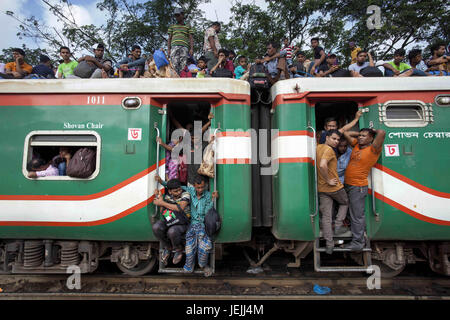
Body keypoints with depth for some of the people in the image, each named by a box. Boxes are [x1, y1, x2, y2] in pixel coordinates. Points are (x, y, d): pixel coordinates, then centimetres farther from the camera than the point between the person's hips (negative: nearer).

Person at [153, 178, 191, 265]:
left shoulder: (185, 194, -13)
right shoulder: (167, 196, 2)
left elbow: (180, 208, -28)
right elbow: (162, 211, 5)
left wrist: (162, 203, -22)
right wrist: (158, 198, -11)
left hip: (182, 223, -5)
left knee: (172, 231, -36)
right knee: (156, 227, -24)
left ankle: (178, 249, -1)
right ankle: (167, 248, 2)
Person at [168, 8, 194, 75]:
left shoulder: (188, 27, 22)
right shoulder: (172, 26, 26)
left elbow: (191, 38, 13)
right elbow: (169, 38, 21)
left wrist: (191, 49, -3)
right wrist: (168, 49, 7)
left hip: (184, 47, 0)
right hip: (174, 46, 1)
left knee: (183, 66, -11)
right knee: (174, 65, -17)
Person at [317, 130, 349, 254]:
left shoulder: (318, 147, 7)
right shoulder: (329, 149, -18)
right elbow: (322, 165, -35)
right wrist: (328, 180, -22)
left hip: (321, 188, 6)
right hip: (334, 187, -6)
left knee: (326, 217, 7)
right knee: (344, 203, 26)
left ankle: (329, 245, 11)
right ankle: (338, 226, 18)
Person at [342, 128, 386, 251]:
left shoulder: (373, 149, -10)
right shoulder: (356, 144, 9)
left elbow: (382, 132, -23)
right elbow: (345, 133, 18)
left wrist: (373, 130, -7)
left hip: (358, 187, -8)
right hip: (348, 185, 8)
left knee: (357, 216, -1)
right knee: (353, 214, 18)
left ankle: (358, 243, 10)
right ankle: (360, 239, 33)